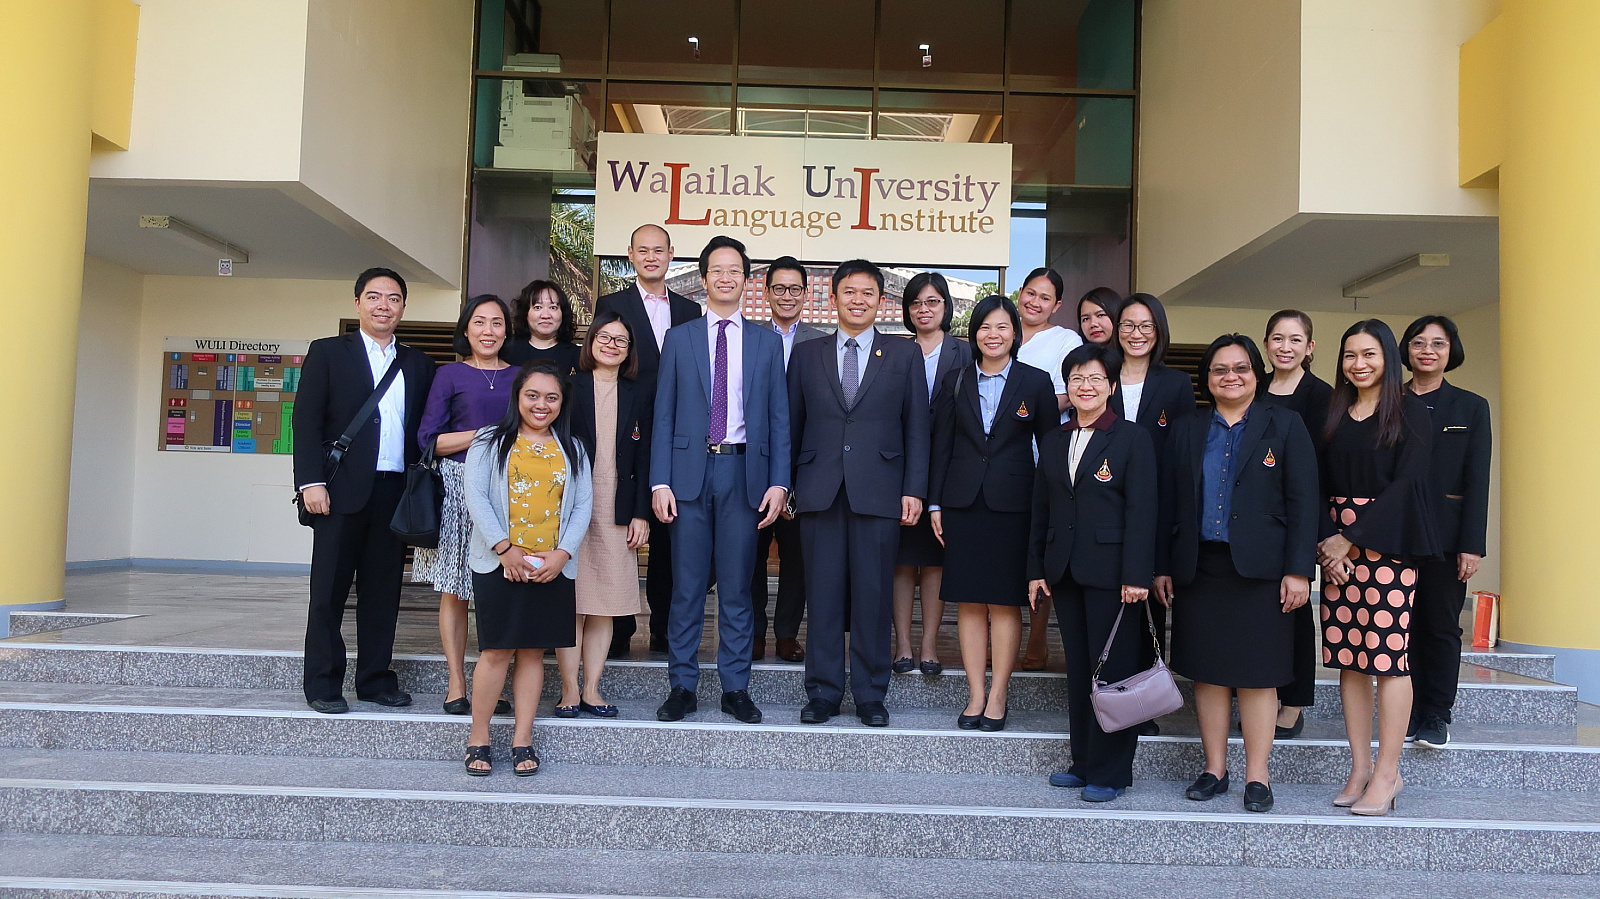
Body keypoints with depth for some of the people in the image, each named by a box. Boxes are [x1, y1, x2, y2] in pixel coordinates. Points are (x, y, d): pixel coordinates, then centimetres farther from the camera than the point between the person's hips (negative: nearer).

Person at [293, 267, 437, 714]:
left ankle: (376, 678, 17)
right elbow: (307, 421, -2)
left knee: (383, 590, 8)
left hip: (396, 492, 3)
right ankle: (323, 685, 11)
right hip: (341, 491, -3)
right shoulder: (328, 352, 6)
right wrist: (311, 482, -12)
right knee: (329, 590, 3)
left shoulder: (418, 364, 15)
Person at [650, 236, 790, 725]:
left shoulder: (766, 341, 10)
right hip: (690, 470, 0)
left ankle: (736, 688, 15)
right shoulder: (679, 338, 9)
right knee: (686, 585, 4)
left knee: (737, 587, 6)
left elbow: (779, 417, 7)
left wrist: (778, 482, -2)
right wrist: (660, 481, -4)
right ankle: (682, 685, 15)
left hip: (745, 471, 0)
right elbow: (664, 414, 5)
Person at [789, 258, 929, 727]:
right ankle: (822, 692, 15)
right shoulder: (806, 354, 12)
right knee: (823, 595, 4)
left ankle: (870, 694, 15)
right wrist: (784, 484, 6)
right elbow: (792, 424, 12)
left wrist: (914, 489, -2)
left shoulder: (905, 355, 9)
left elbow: (917, 427, 6)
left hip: (879, 492, -1)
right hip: (820, 491, 1)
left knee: (873, 596, 3)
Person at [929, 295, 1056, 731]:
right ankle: (975, 695, 12)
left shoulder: (1036, 382, 3)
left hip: (1013, 506, -2)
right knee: (969, 602, 4)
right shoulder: (954, 381, 9)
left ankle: (997, 698, 9)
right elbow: (941, 445, 9)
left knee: (1006, 602, 1)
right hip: (962, 503, 2)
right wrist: (935, 503, 3)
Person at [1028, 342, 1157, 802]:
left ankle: (1110, 772, 10)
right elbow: (1041, 509, 15)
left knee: (1112, 670, 0)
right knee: (1078, 669, 11)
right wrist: (1036, 567, 10)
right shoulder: (1054, 441, 14)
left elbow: (1141, 510, -8)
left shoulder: (1132, 438, -2)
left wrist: (1136, 575, -14)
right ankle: (1083, 761, 22)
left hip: (1110, 570, -5)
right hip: (1065, 572, 5)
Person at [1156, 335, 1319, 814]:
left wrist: (1298, 570, -9)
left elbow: (1303, 501, -2)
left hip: (1259, 570, -2)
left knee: (1257, 674, 2)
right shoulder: (1186, 430, 11)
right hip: (1199, 569, 3)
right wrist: (1162, 567, 5)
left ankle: (1257, 776, 12)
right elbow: (1168, 503, 10)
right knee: (1207, 671, 7)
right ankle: (1214, 769, 18)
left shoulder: (1285, 426, 4)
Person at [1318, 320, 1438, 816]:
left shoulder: (1409, 409, 0)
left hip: (1387, 542, -5)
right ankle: (1360, 767, 12)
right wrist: (1326, 541, -7)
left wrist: (1353, 538, -12)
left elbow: (1406, 481, -8)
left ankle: (1387, 772, 3)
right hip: (1337, 545, 5)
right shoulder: (1334, 414, 14)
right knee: (1348, 657, 4)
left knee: (1387, 654, -6)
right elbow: (1322, 484, 9)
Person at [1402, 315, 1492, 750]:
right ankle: (1408, 713, 14)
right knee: (1404, 625, 5)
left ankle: (1436, 716, 12)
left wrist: (1472, 544, -7)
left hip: (1445, 535, -1)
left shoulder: (1471, 407, 5)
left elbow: (1477, 482, 0)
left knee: (1442, 626, 3)